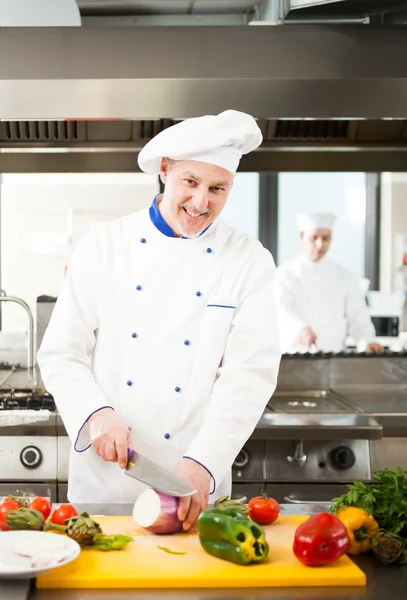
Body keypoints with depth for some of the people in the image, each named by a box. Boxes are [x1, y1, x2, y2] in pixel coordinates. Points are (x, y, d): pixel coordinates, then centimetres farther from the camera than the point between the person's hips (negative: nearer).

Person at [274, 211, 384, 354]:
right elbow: (281, 312, -16)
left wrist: (368, 342, -13)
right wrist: (300, 329, -36)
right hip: (294, 357, -3)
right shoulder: (285, 274, 1)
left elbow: (357, 317, 7)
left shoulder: (345, 277, 10)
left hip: (335, 358, 3)